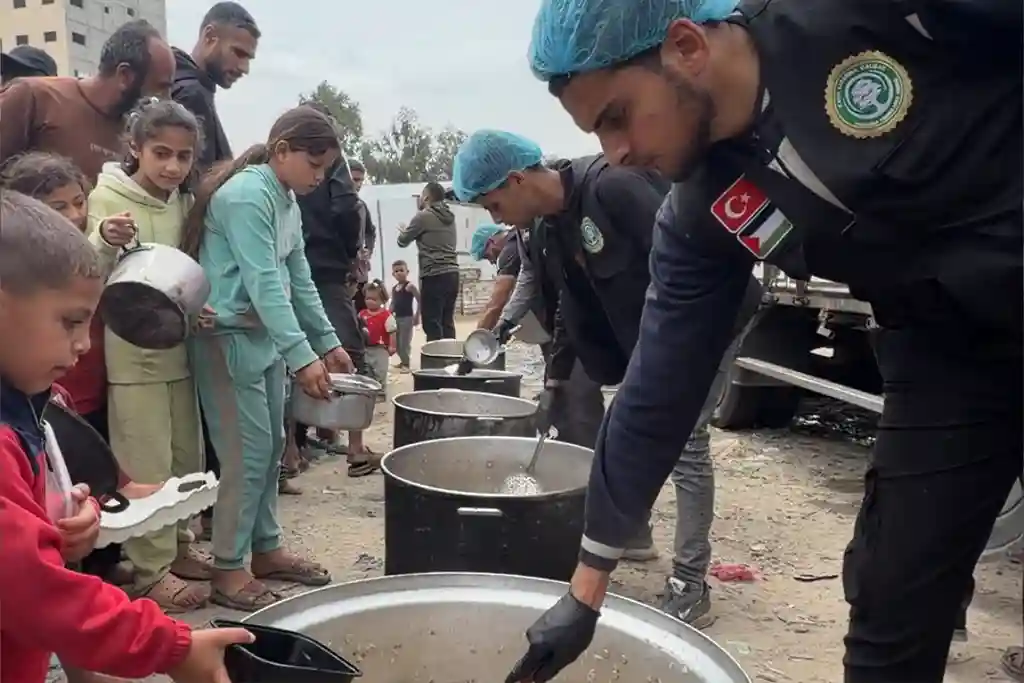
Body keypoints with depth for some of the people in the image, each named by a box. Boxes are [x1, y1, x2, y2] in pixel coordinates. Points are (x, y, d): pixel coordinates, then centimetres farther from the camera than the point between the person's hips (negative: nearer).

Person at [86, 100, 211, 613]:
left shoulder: (186, 203, 7)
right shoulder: (107, 197, -9)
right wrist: (103, 242, -34)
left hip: (179, 347, 6)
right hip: (131, 353, -6)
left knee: (187, 458, 14)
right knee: (147, 466, -2)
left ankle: (177, 547, 30)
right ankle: (151, 571, 10)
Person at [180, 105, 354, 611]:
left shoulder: (288, 202, 11)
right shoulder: (246, 195, -17)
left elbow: (299, 279, 13)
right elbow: (263, 283, -25)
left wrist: (328, 341, 9)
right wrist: (302, 356, -30)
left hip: (266, 336, 9)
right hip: (230, 337, -9)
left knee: (272, 448, 13)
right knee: (248, 454, -5)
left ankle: (265, 549, 26)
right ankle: (227, 569, 7)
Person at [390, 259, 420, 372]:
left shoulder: (410, 286, -10)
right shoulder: (394, 288, 10)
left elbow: (420, 300, -13)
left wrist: (417, 316, -16)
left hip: (407, 318, -7)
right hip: (396, 318, 7)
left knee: (405, 342, -6)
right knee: (397, 343, 14)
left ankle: (406, 364, 4)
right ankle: (403, 361, 29)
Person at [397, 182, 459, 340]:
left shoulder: (423, 216, -5)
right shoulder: (449, 217, 15)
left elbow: (402, 241, 7)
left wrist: (403, 230, 28)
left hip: (434, 276, -7)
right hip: (452, 274, 7)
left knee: (432, 325, -5)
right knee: (447, 323, 10)